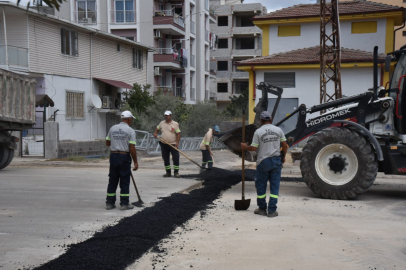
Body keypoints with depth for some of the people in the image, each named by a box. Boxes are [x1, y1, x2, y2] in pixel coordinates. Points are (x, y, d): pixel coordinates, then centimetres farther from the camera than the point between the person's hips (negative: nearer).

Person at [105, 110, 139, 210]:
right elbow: (132, 148, -13)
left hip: (113, 155, 5)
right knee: (124, 181, 4)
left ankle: (109, 203, 15)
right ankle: (124, 204, 7)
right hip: (124, 157, -4)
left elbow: (107, 143, 12)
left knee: (112, 180, 11)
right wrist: (135, 162, -7)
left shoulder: (113, 128, 6)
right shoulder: (130, 131, -9)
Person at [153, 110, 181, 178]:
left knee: (176, 158, -7)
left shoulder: (175, 124, -2)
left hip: (173, 144, -4)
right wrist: (155, 133, 3)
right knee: (165, 159, 7)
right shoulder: (162, 123, 9)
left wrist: (177, 142, -15)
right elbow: (157, 128, 24)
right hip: (164, 144, 4)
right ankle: (168, 172, 16)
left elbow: (178, 133, -5)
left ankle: (176, 172, 1)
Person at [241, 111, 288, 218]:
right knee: (274, 185, 5)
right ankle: (272, 211, 5)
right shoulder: (278, 130, 2)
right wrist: (283, 157, 18)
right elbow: (285, 145, 3)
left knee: (261, 185, 10)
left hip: (263, 161, -2)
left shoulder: (258, 132, -7)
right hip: (276, 160, 2)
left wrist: (245, 147, 9)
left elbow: (254, 148, -9)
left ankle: (262, 209, 19)